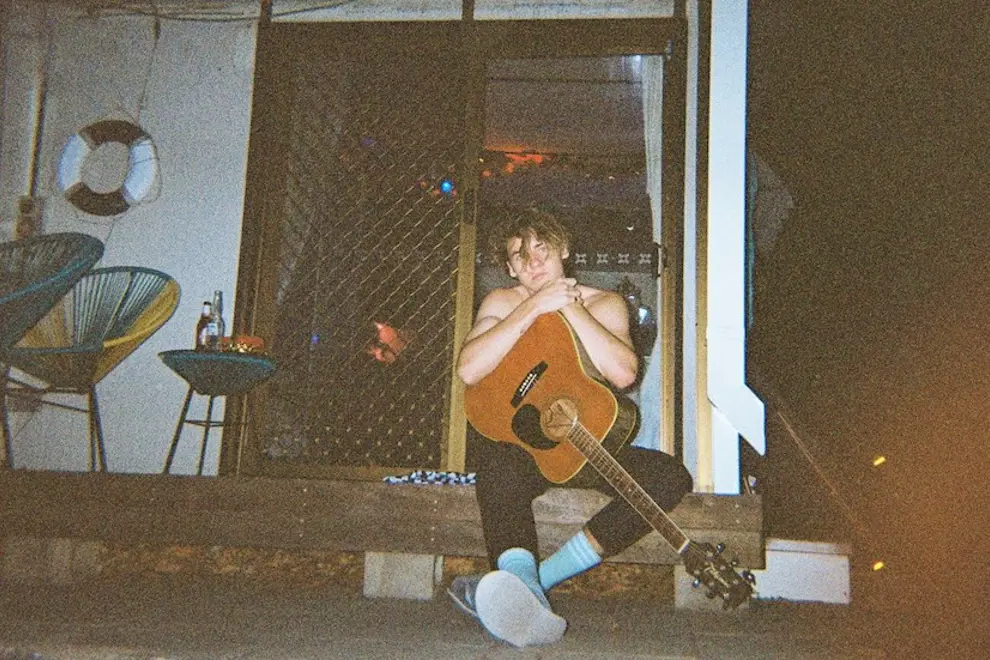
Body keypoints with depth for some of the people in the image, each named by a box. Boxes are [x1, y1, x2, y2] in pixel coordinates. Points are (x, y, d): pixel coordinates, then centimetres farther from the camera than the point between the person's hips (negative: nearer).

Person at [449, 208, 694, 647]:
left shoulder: (605, 303, 6)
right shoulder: (501, 303, 7)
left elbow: (623, 373, -14)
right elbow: (468, 370, -13)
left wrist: (570, 306, -15)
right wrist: (534, 307, -16)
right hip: (522, 439, -1)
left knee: (669, 476, -25)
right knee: (498, 465, -35)